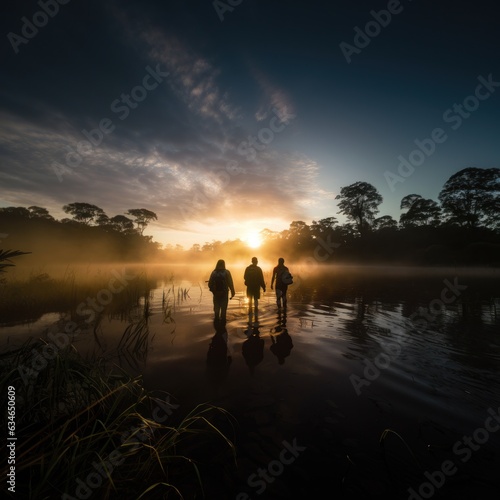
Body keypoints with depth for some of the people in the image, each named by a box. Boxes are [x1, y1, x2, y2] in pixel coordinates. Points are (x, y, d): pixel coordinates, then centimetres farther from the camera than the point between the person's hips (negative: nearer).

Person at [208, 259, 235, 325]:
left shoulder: (214, 272, -5)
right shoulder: (226, 272, -8)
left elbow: (210, 283, -6)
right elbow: (230, 283, -12)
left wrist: (212, 290, 11)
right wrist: (232, 292, -5)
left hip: (216, 293, 1)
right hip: (224, 293, -1)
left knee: (216, 308, 17)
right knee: (223, 308, 11)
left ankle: (217, 321, 21)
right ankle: (223, 322, 14)